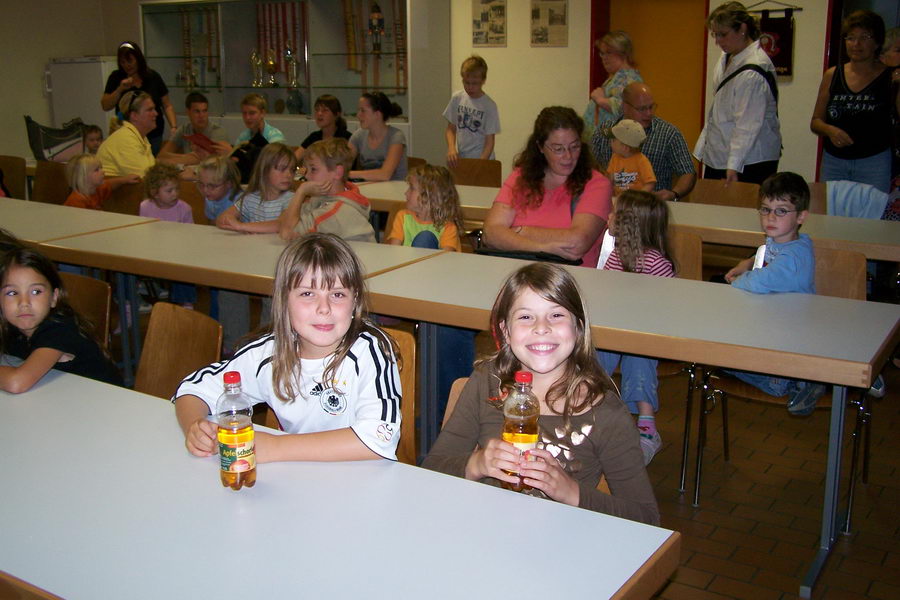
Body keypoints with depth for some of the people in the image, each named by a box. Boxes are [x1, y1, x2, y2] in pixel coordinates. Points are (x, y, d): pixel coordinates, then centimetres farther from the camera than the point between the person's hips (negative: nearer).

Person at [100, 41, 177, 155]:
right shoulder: (116, 78, 3)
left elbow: (167, 106, 5)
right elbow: (105, 106, -1)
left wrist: (173, 127, -8)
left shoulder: (153, 77, 3)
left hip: (154, 136, 0)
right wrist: (120, 89, -14)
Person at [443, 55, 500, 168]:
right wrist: (451, 148, -9)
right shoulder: (457, 98, 3)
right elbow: (451, 129, 9)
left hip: (481, 160, -3)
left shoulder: (489, 106, -8)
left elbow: (489, 141, -7)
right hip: (459, 159, 3)